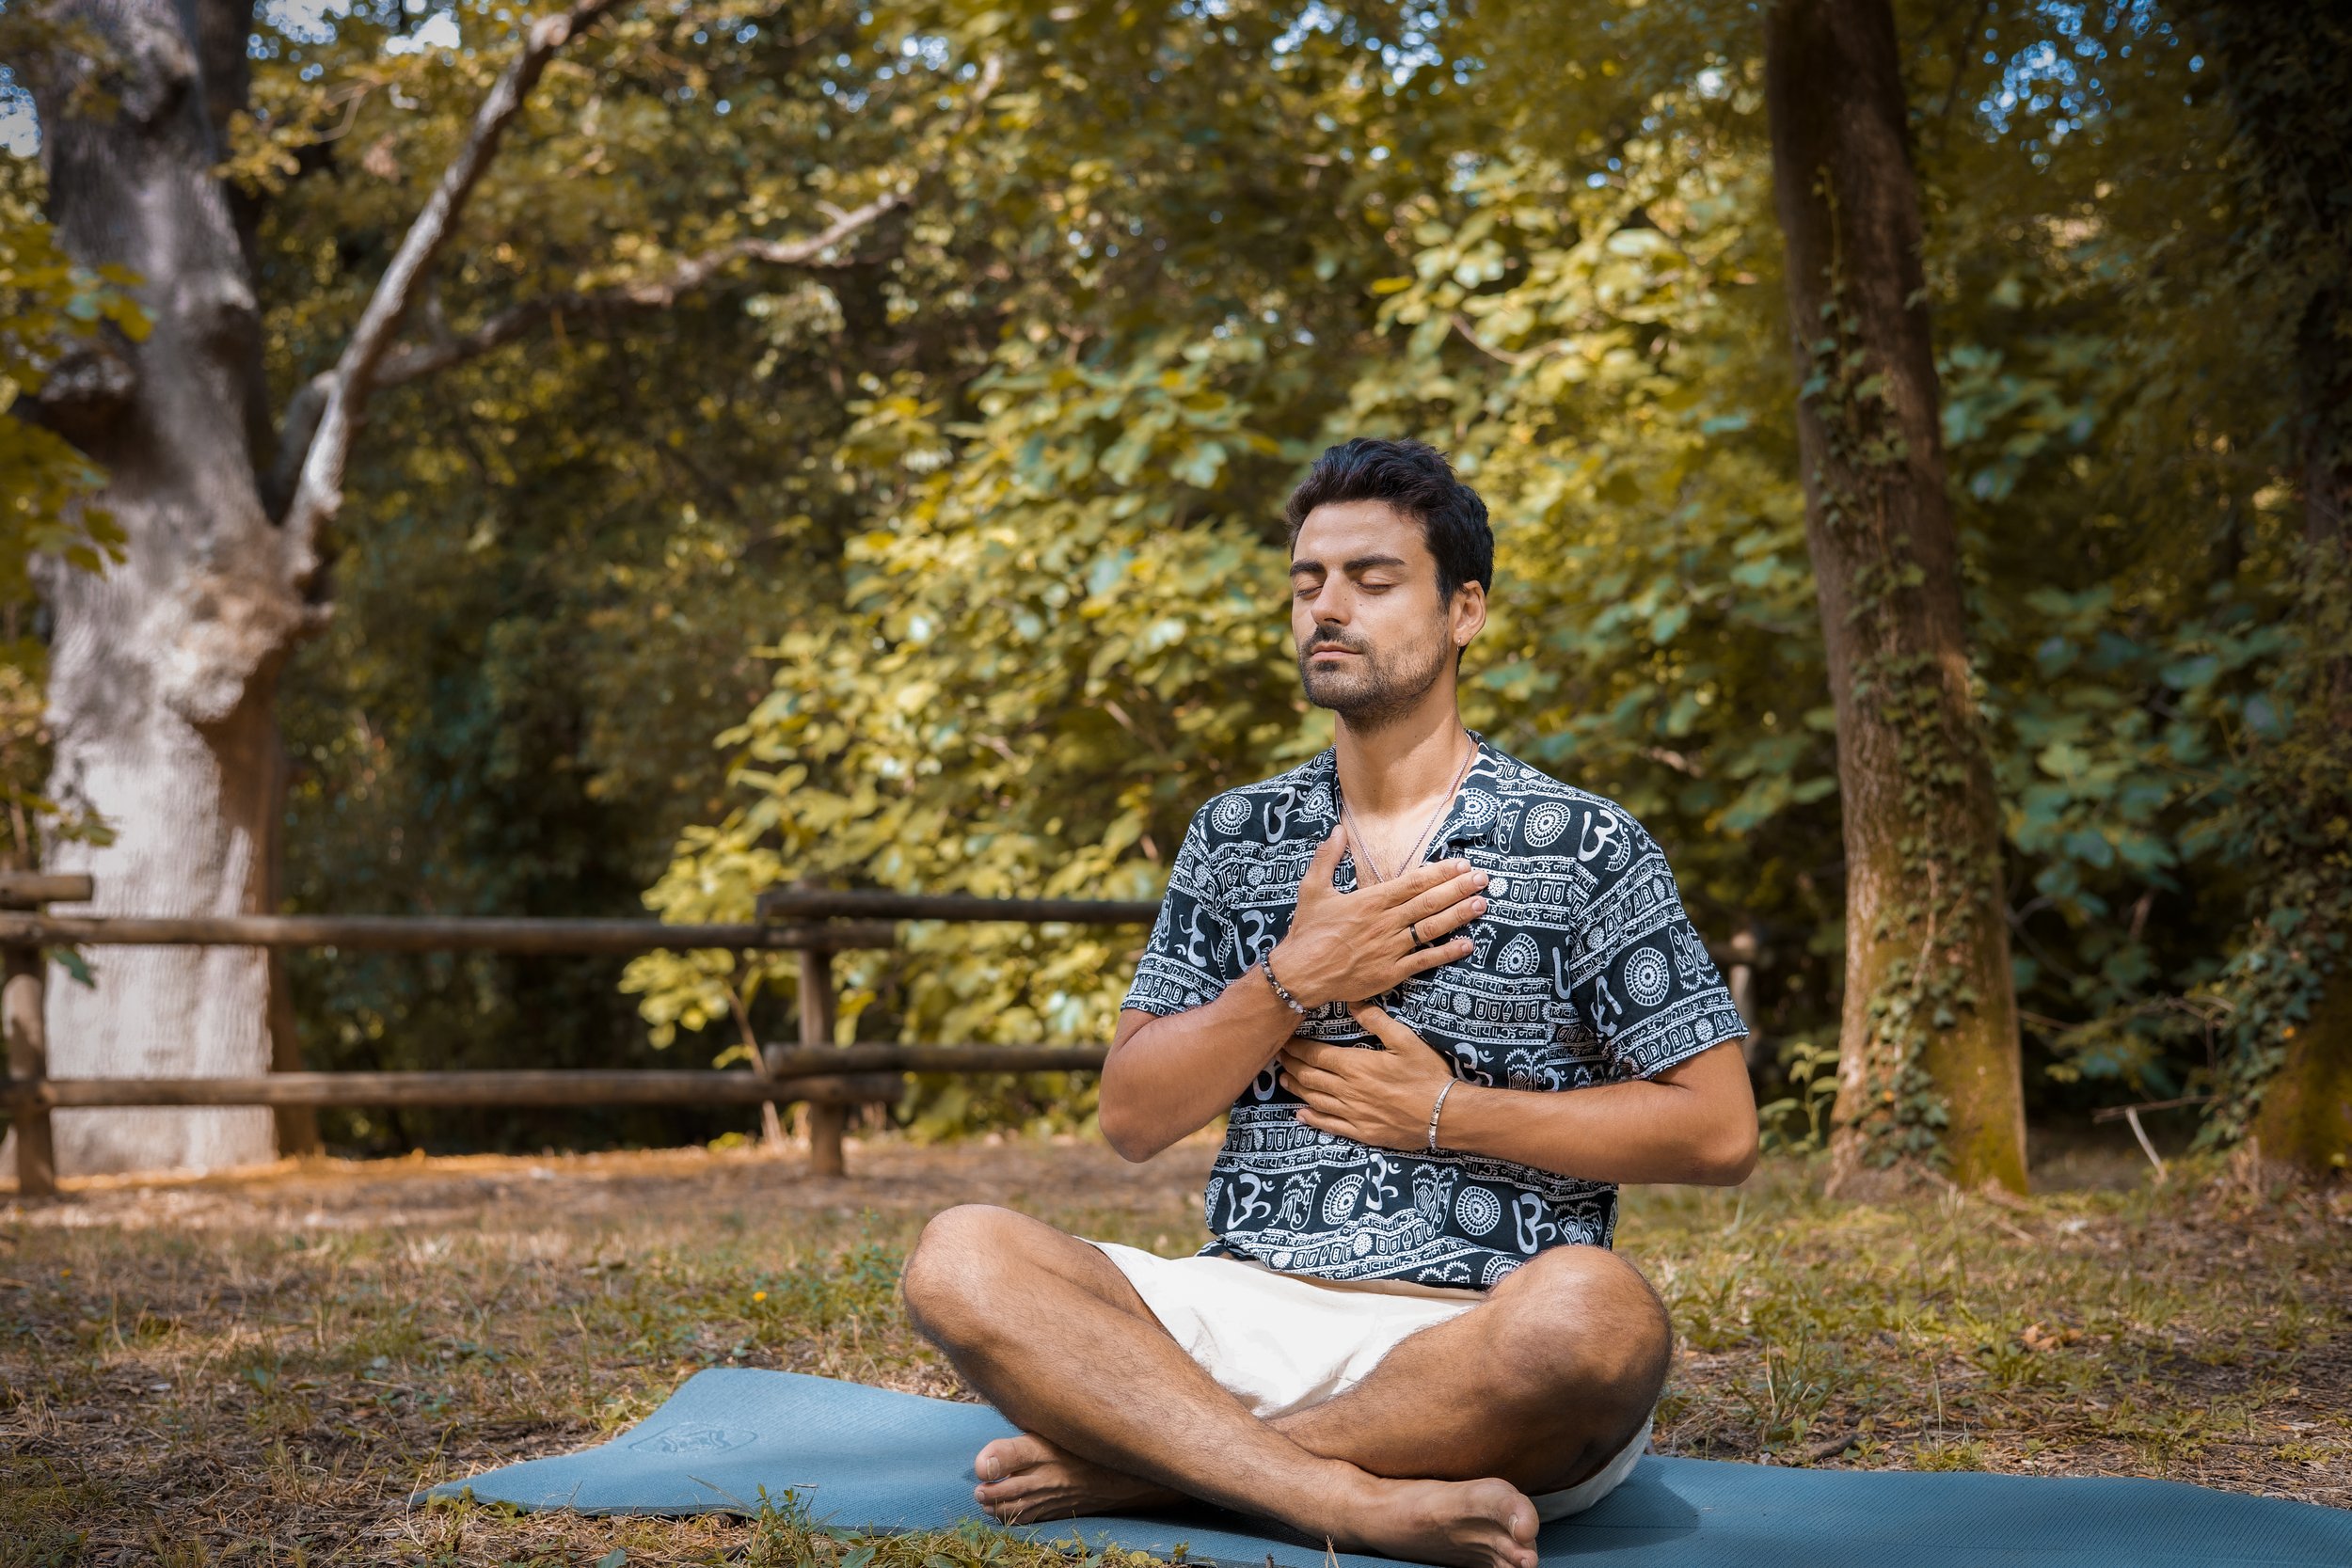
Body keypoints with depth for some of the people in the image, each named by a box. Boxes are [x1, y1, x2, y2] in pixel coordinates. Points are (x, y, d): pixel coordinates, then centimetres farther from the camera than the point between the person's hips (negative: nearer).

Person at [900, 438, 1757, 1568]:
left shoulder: (1583, 847, 4)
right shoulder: (1237, 837, 16)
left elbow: (1718, 1130, -1)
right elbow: (1132, 1118, 10)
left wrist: (1443, 1114, -5)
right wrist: (1295, 983, -5)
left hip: (1481, 1345, -3)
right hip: (1246, 1311, 3)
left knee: (1595, 1311, -38)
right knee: (963, 1261, -21)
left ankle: (1141, 1458, -25)